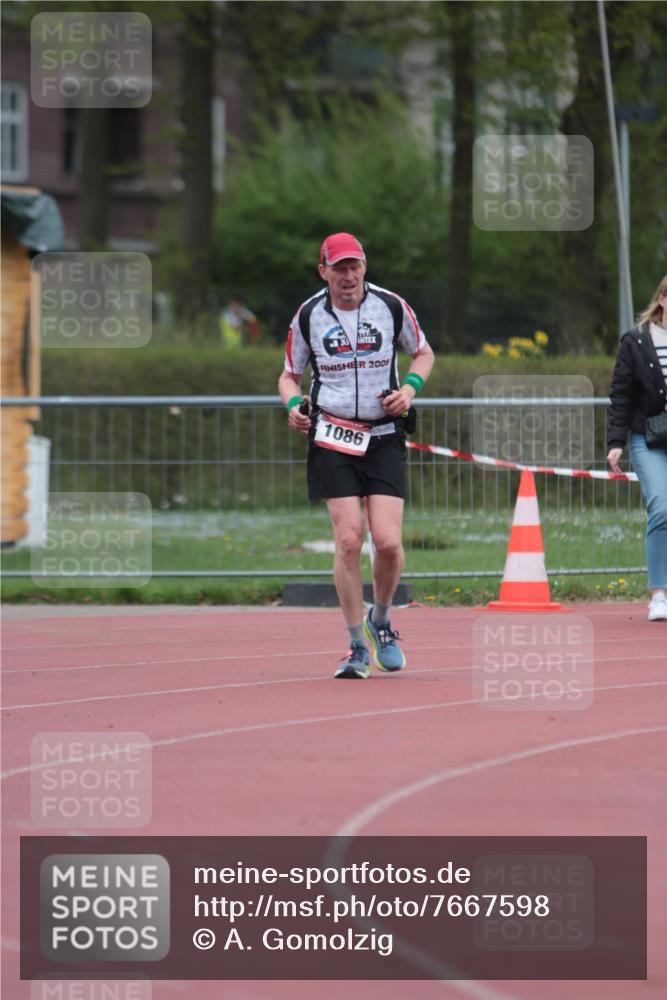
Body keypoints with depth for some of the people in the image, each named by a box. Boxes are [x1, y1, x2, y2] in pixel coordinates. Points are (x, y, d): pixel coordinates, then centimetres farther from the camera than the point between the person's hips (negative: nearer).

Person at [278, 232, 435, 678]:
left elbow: (423, 353, 16)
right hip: (332, 437, 0)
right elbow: (290, 375, 13)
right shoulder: (308, 316, 1)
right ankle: (358, 647, 0)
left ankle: (380, 621, 18)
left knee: (388, 540, -11)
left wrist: (410, 387, -4)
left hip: (384, 436, 0)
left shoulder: (392, 306, 0)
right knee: (348, 540, -11)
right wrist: (293, 403, -8)